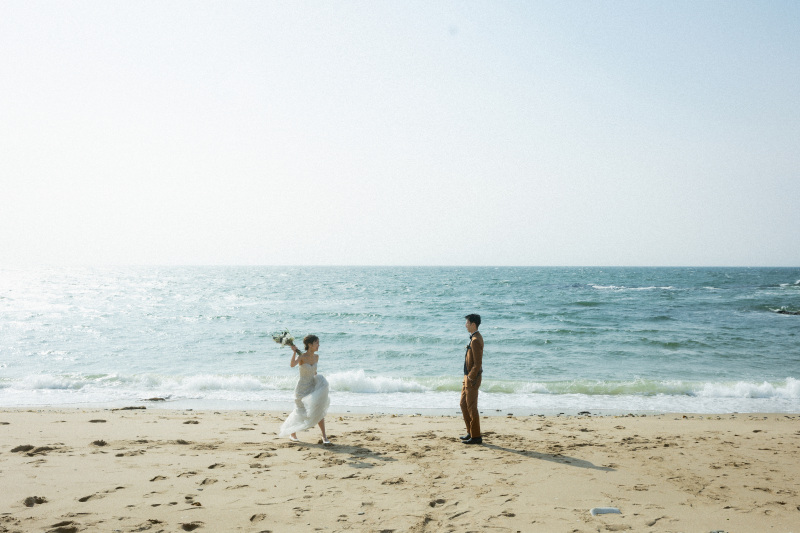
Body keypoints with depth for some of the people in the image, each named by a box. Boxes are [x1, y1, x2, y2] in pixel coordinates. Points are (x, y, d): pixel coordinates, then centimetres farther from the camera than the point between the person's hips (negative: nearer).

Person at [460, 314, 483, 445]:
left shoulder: (476, 340, -20)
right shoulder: (476, 337, 13)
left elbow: (478, 363, -23)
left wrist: (470, 378, -19)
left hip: (472, 378, -10)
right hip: (468, 376, 10)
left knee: (471, 407, -3)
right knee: (463, 404, 16)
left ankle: (476, 436, 5)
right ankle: (470, 432, 24)